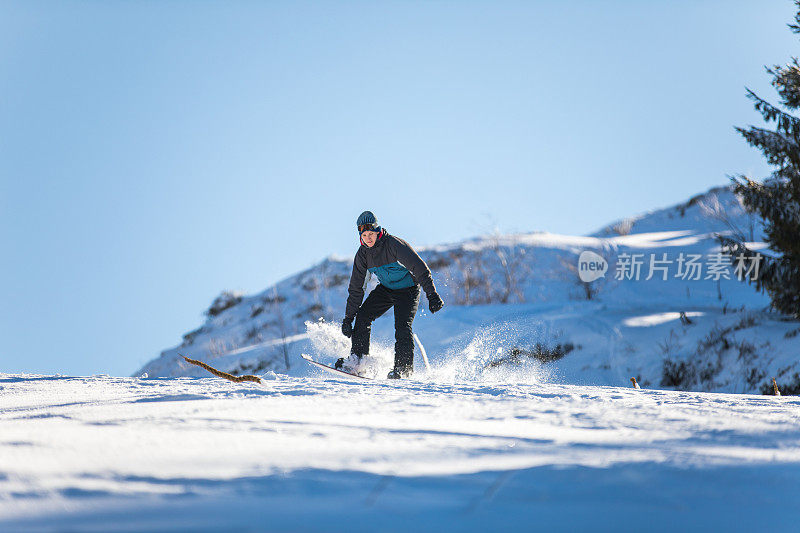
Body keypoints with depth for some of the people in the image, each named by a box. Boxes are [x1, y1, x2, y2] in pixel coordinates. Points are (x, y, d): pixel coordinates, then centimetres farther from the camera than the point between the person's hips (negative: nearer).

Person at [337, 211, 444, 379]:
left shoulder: (393, 244, -27)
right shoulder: (363, 254, -9)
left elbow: (420, 268, -27)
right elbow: (356, 288, -2)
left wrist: (432, 295, -33)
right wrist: (348, 318, -4)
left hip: (408, 290, -6)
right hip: (386, 289, 6)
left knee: (402, 326, -21)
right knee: (363, 315, -10)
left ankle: (403, 368, -11)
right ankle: (357, 358, -4)